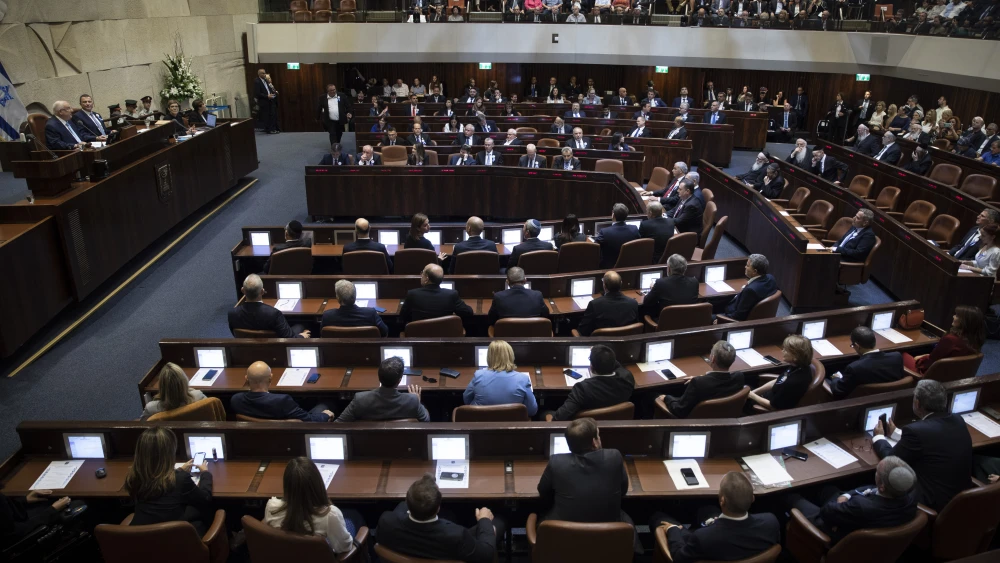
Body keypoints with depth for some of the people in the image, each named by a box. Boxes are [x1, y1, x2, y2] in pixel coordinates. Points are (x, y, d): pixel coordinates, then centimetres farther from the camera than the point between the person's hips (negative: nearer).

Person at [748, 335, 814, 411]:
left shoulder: (793, 382, -37)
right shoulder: (798, 367, -10)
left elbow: (773, 406, -25)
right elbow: (777, 382, 6)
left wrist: (752, 395, -12)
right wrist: (753, 392, 3)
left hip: (772, 410, -8)